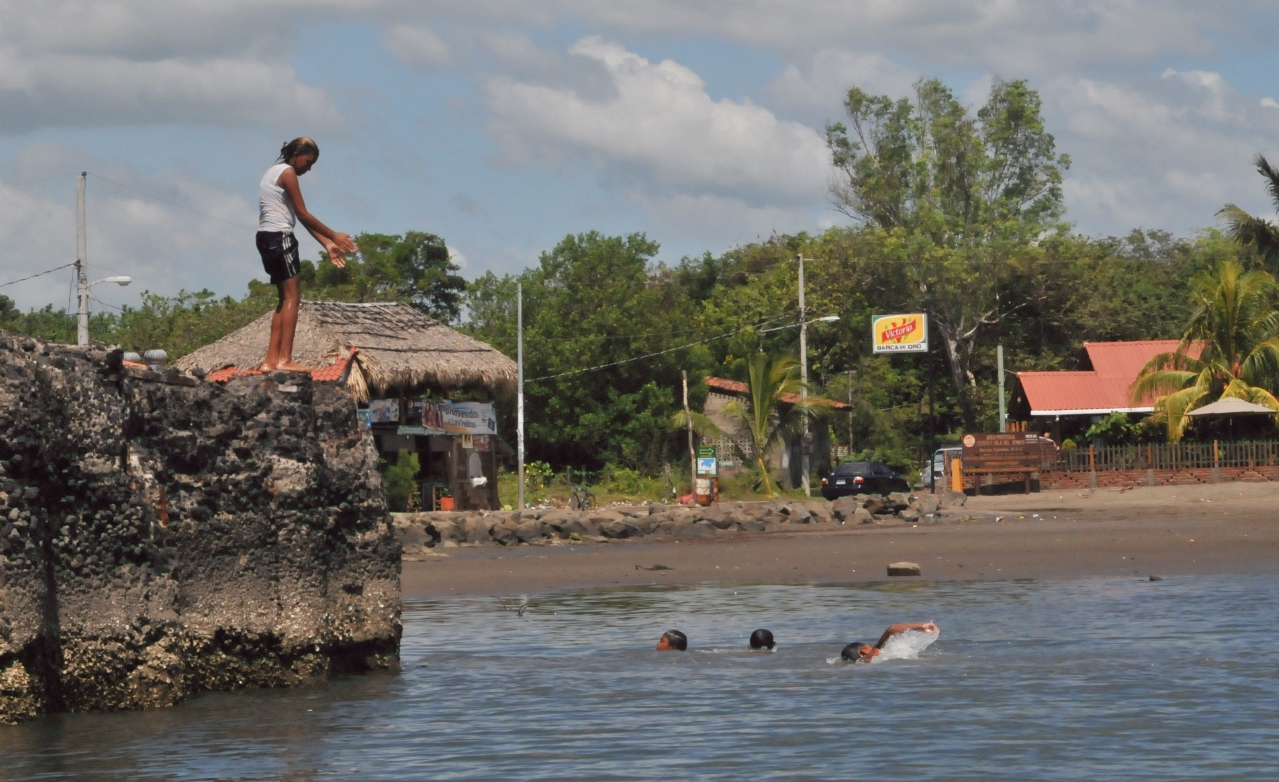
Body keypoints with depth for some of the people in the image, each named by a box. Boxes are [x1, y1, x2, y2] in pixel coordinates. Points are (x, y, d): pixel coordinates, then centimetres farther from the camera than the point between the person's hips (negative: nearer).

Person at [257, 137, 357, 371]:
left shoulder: (275, 172, 21)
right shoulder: (287, 173, -9)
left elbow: (300, 217, 18)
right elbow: (303, 214, -10)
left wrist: (327, 245, 14)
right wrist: (333, 236, -3)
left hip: (266, 238, 10)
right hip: (280, 237, -10)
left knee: (287, 297, 12)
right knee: (292, 296, -9)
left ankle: (272, 359, 6)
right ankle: (285, 359, -16)